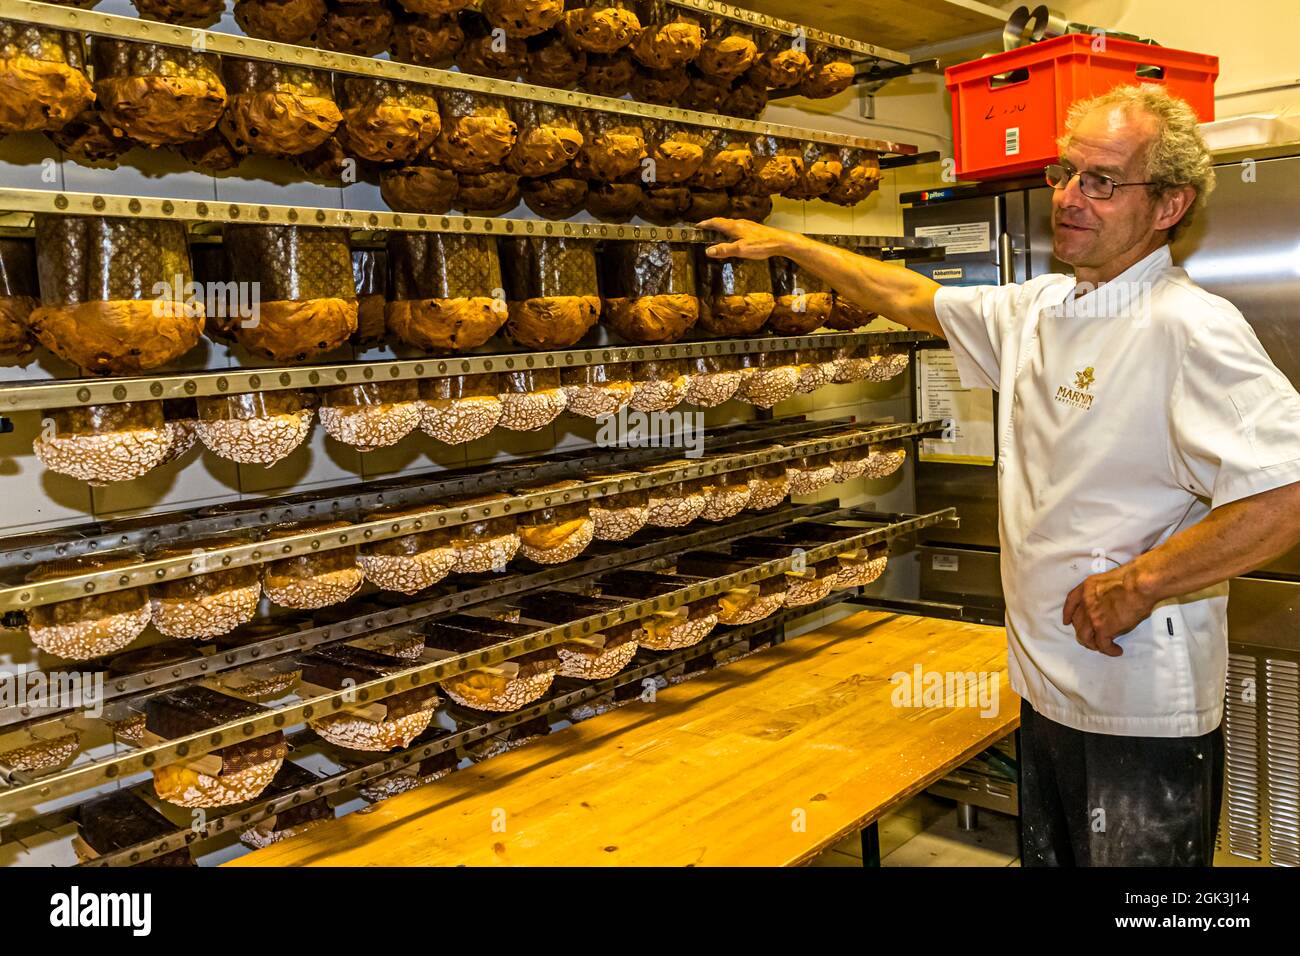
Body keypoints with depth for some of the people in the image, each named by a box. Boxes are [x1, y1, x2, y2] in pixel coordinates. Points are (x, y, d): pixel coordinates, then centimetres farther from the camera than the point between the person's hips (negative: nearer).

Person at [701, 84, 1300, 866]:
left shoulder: (1192, 329, -18)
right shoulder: (1037, 310, 7)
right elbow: (911, 299, 20)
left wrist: (1139, 584, -20)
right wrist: (784, 243, 22)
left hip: (1142, 716, -7)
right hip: (1048, 688, 8)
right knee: (1048, 855, 21)